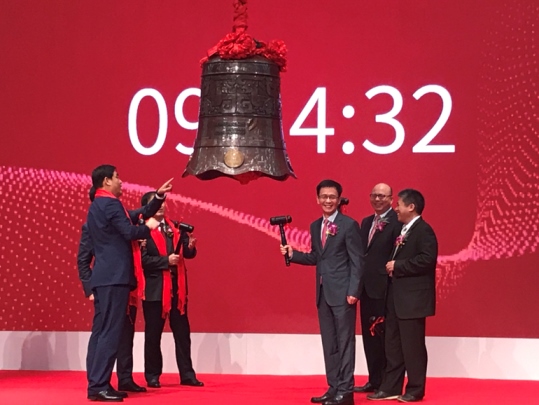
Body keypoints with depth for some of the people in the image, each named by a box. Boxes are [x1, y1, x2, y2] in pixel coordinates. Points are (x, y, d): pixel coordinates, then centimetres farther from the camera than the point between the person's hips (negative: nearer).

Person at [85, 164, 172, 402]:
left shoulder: (97, 205, 20)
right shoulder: (110, 204, -11)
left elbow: (135, 216, 23)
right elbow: (130, 232, -20)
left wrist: (159, 197, 20)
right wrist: (149, 226, -1)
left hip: (104, 276, 10)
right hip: (115, 277, -10)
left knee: (100, 331, 8)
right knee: (110, 332, -11)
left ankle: (95, 384, 9)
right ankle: (99, 386, -14)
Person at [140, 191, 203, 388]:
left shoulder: (176, 228, 11)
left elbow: (188, 254, 8)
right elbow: (143, 259, -16)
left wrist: (190, 247, -13)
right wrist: (166, 260, -21)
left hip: (177, 287, 5)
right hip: (155, 288, -5)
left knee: (182, 332, 7)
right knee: (153, 334, 4)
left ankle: (187, 374, 12)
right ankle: (152, 375, 13)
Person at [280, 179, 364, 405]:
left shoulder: (349, 225, -7)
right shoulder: (315, 226, 14)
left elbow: (357, 261, -10)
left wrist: (353, 291, -17)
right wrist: (292, 254, 2)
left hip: (342, 292, -7)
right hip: (323, 293, 7)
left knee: (344, 341, -4)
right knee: (329, 343, 11)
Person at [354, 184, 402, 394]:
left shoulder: (397, 222, -10)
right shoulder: (366, 222, 17)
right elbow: (362, 252, 15)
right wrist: (359, 282, 8)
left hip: (385, 288, -8)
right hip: (366, 288, 8)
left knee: (385, 336, -1)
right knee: (369, 336, 12)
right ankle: (374, 380, 20)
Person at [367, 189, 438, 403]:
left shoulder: (423, 230, -12)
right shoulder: (403, 230, 17)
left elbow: (427, 260, -24)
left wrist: (397, 266, -18)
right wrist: (392, 267, 4)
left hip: (412, 298, -10)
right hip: (396, 297, 10)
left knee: (412, 345, -2)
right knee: (393, 344, 11)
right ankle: (391, 387, 16)